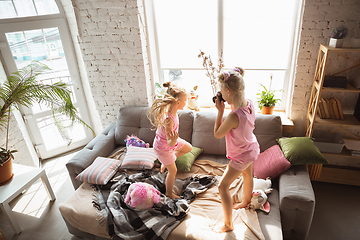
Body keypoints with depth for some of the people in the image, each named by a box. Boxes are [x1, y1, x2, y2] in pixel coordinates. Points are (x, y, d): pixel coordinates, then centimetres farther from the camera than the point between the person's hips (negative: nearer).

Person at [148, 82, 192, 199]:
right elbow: (170, 143, -38)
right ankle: (169, 193, 36)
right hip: (163, 147, -8)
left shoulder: (172, 110, -17)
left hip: (170, 141, 9)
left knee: (188, 148, 25)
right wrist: (174, 140, -56)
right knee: (173, 170, 9)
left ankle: (165, 162, 35)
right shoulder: (168, 119, -42)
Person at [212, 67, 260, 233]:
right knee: (248, 175, 31)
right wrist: (231, 105, -6)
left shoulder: (234, 116, -39)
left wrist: (220, 111, -21)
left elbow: (217, 134, -23)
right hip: (252, 148, 9)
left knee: (223, 186, 3)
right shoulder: (249, 104, -15)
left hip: (241, 156, -8)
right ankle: (246, 202, 59)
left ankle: (228, 225, 19)